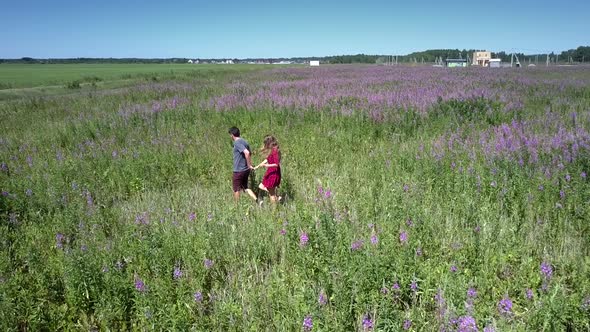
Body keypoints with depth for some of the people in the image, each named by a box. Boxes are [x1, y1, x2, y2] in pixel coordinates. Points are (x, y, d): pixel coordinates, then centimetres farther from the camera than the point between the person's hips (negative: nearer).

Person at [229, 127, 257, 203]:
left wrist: (249, 165, -20)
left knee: (236, 190, 7)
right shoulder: (244, 141, 10)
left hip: (239, 171, -8)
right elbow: (249, 154, 17)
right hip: (246, 170, 8)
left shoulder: (237, 143, -16)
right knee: (245, 188, 16)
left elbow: (247, 153, -29)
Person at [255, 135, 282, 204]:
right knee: (261, 186, 20)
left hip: (274, 174, -10)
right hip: (271, 173, 10)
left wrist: (265, 165, -31)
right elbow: (267, 160, 20)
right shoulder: (272, 151, 9)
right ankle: (276, 198, 17)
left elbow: (276, 164, -26)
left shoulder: (275, 151, -21)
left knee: (271, 194, 0)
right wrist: (257, 167, 24)